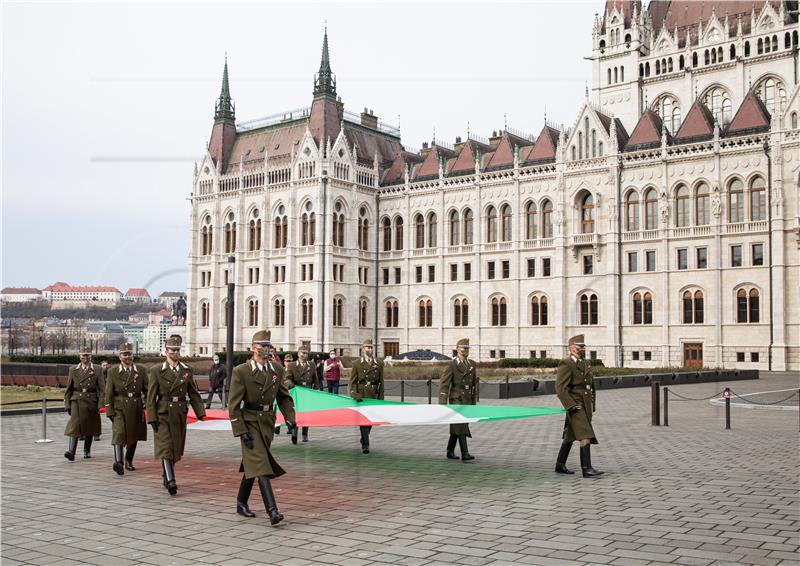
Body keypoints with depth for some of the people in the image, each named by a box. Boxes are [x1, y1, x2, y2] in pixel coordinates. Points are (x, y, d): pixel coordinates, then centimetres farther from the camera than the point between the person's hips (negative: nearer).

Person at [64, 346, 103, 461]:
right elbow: (69, 388, 9)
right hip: (76, 401, 0)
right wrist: (67, 404, 3)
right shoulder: (73, 369, 7)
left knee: (89, 428, 9)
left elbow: (101, 389, 0)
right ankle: (71, 452, -21)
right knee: (74, 426, -14)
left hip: (91, 402, 0)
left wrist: (100, 405, -9)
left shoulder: (97, 370, 3)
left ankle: (87, 451, 25)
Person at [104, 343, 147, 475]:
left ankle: (129, 461, 30)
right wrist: (109, 411, -6)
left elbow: (147, 390, 6)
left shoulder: (141, 371, 4)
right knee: (118, 433, -19)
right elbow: (108, 393, 0)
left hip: (136, 408, 3)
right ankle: (118, 462, -30)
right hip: (119, 408, -2)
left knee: (133, 437, 12)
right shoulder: (113, 372, 1)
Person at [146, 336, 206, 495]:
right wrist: (152, 418, -11)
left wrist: (200, 412, -2)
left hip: (180, 414, 4)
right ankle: (170, 481, -14)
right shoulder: (156, 370, -3)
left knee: (176, 448, 12)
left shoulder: (187, 370, 7)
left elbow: (194, 393, 9)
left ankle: (167, 476, 30)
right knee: (165, 447, -10)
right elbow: (151, 396, -5)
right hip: (163, 413, -4)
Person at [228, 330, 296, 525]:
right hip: (249, 422, -5)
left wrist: (289, 418, -4)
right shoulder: (241, 371, -12)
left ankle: (241, 503, 33)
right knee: (260, 464, -15)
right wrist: (241, 432, -17)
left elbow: (284, 397, 12)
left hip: (267, 422, 6)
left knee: (252, 464, 16)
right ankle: (272, 511, -22)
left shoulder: (277, 369, 3)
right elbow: (234, 405, -12)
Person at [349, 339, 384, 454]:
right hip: (361, 396, -2)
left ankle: (364, 440, 28)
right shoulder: (357, 364, 4)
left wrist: (381, 398, 4)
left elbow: (381, 382, 9)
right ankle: (365, 445, -10)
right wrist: (354, 395, -11)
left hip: (374, 396, 3)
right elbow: (352, 381, 2)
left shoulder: (379, 364, 8)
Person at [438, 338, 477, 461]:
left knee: (456, 427, 11)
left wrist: (474, 402, 14)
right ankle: (465, 454, -17)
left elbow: (474, 384, 15)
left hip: (467, 401, 6)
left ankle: (450, 451, 23)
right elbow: (443, 385, -13)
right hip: (456, 400, -6)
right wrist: (442, 405, -19)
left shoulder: (472, 364, 8)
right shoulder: (451, 365, -11)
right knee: (461, 426, -15)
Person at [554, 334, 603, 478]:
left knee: (570, 436, 14)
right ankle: (586, 469, -14)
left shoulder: (586, 364, 16)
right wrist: (572, 406, -22)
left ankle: (560, 465, 23)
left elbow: (592, 386, 25)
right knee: (586, 436, -14)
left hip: (586, 406, 8)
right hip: (575, 407, -8)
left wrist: (592, 405, 17)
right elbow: (560, 389, -18)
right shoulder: (566, 364, -11)